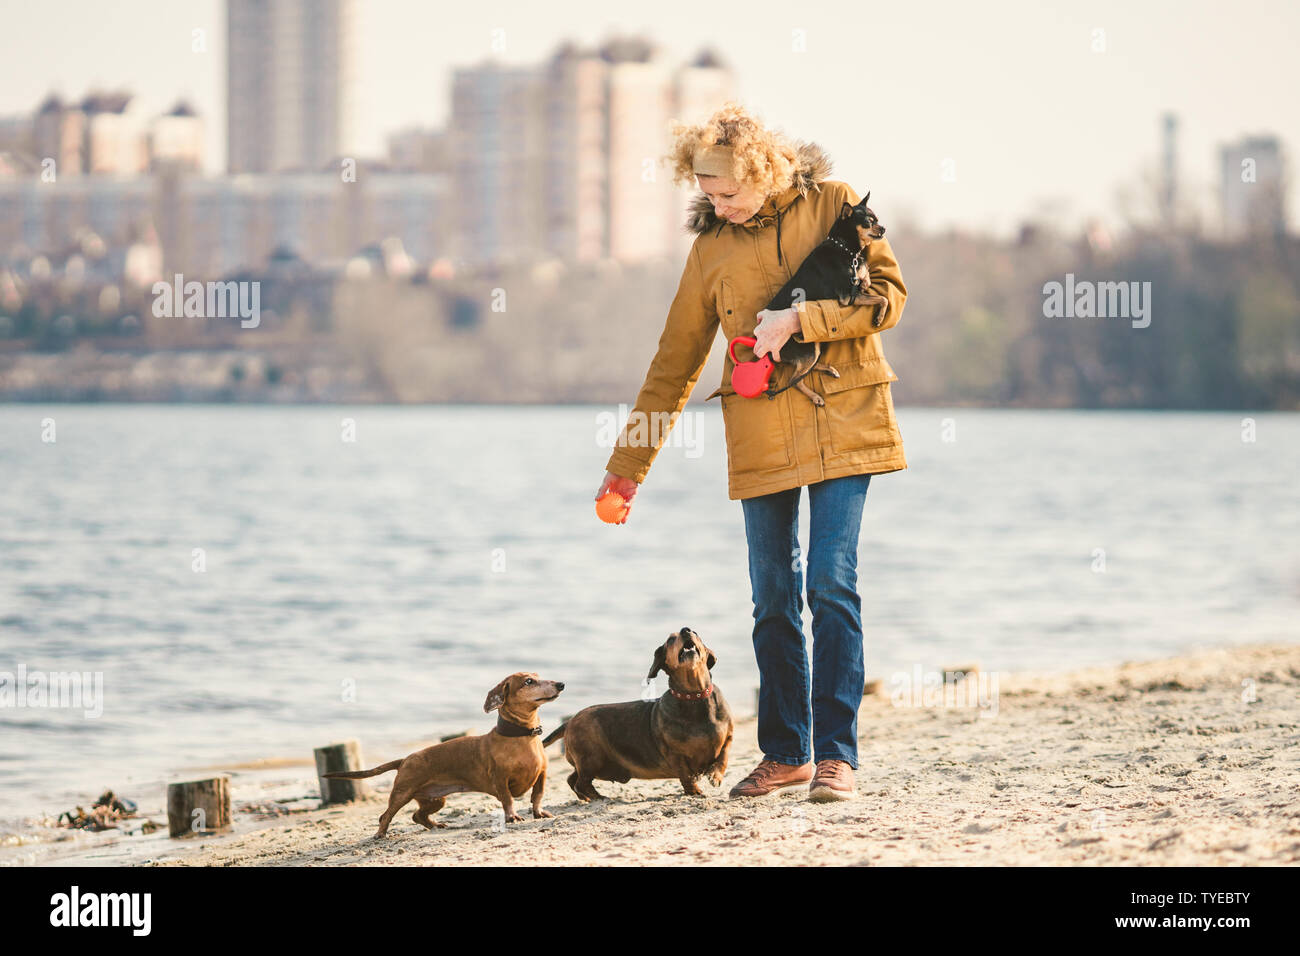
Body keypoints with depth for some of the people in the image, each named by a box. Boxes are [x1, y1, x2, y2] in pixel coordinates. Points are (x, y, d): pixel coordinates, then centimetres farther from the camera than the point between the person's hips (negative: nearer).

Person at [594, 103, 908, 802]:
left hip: (842, 423, -3)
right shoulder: (712, 247, 8)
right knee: (773, 598, 4)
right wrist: (626, 468, 13)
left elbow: (887, 296, -4)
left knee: (831, 585, -9)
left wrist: (799, 320, -16)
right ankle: (786, 753, 17)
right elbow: (675, 362, 13)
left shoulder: (833, 204, 1)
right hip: (761, 440, 3)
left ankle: (835, 754, -3)